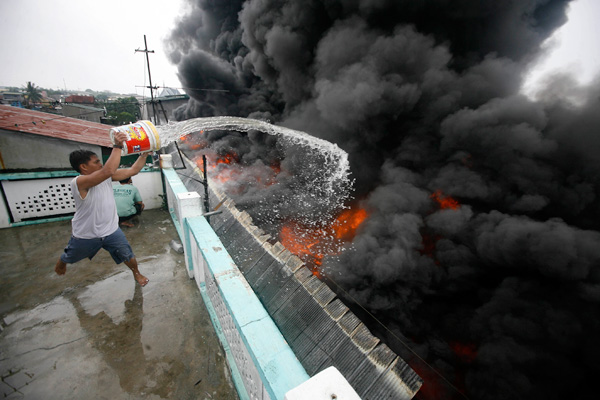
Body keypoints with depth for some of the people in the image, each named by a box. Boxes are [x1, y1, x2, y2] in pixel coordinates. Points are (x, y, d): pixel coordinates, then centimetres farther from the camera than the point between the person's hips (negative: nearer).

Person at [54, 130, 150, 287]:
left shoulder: (106, 176, -9)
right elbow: (109, 171, -46)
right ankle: (60, 263, 63)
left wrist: (145, 153, -14)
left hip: (111, 230, 4)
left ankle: (136, 273, 38)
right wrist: (117, 146, -43)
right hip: (86, 235, -3)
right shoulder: (79, 182, -30)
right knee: (68, 257, 28)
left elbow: (132, 170, -6)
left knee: (128, 256, 11)